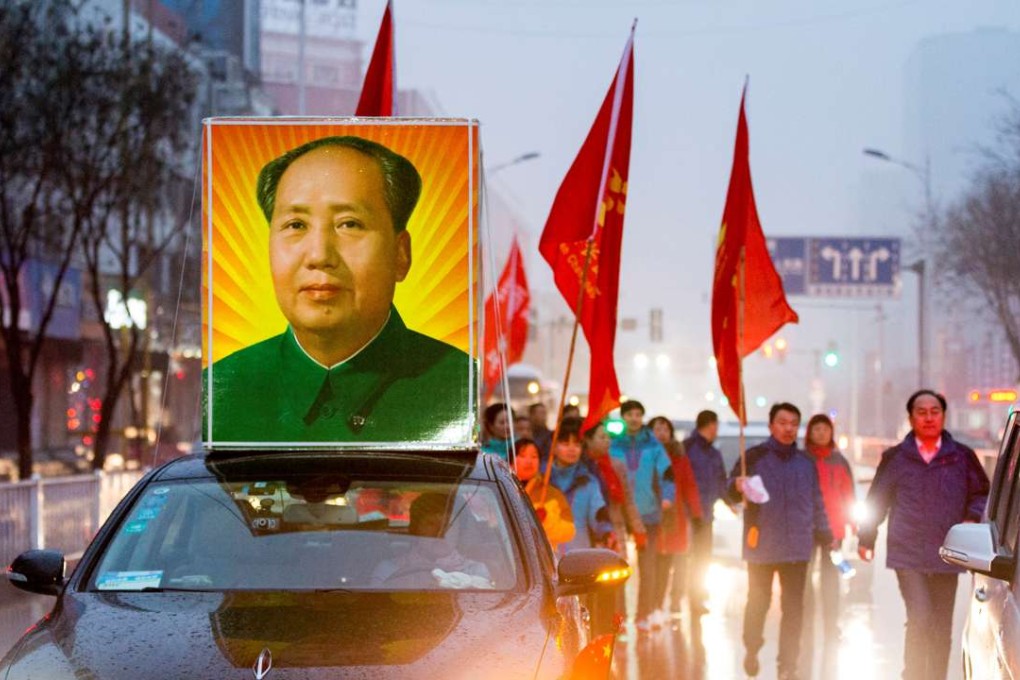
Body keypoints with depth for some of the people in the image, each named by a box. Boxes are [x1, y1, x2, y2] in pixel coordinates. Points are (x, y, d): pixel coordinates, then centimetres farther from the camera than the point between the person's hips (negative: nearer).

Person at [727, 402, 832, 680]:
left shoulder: (806, 462, 11)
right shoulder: (755, 457, -1)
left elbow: (816, 503, 16)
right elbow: (730, 491, -6)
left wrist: (825, 536, 12)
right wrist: (737, 486, -29)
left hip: (797, 547, 3)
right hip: (761, 545, -3)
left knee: (793, 608, 1)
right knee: (758, 602, 6)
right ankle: (751, 650, 29)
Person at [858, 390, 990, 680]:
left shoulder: (962, 457, 6)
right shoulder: (895, 458, 5)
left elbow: (982, 493, 16)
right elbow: (877, 500, 13)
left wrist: (973, 519, -3)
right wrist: (866, 538, 14)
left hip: (946, 556, 2)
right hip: (908, 555, -2)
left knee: (941, 630, 7)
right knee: (920, 621, -17)